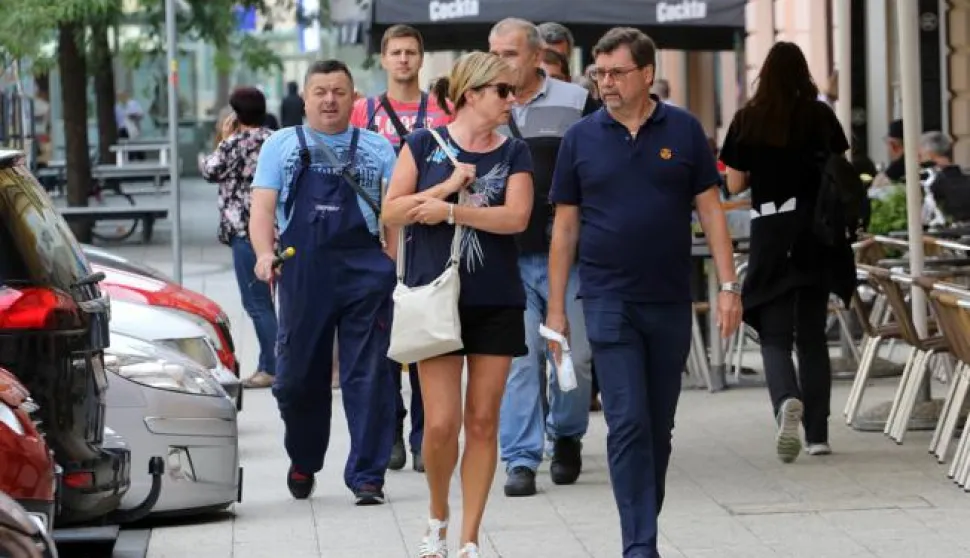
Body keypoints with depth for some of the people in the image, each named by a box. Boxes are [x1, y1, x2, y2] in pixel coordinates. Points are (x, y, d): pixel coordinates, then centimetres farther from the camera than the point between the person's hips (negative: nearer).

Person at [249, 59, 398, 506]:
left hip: (364, 272, -1)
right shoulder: (282, 146, 15)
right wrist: (264, 253, -13)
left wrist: (399, 263, -8)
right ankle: (302, 463, 27)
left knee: (367, 376, -4)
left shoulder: (377, 149, 14)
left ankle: (367, 474, 0)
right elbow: (263, 208, 5)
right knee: (298, 377, 6)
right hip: (301, 271, 1)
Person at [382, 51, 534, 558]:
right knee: (441, 424, -6)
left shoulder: (514, 153, 5)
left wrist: (449, 210, -15)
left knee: (482, 423, 3)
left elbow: (517, 217, -9)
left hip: (496, 304, 2)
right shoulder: (424, 144, 2)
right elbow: (392, 212, -4)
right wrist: (447, 186, -14)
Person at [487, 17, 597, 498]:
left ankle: (567, 437, 26)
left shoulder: (576, 103, 1)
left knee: (574, 355, 2)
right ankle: (520, 459, 1)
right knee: (517, 358, -3)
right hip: (506, 258, 1)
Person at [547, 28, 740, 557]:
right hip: (609, 301, -1)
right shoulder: (581, 138, 2)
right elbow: (565, 226, 5)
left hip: (671, 301, 1)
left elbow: (710, 210, 4)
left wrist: (728, 285, -4)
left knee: (659, 427, 9)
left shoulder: (683, 130, 2)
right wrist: (555, 309, 3)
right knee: (628, 424, -10)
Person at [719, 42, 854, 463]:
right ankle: (817, 433, 11)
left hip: (770, 234, -1)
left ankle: (787, 401, -29)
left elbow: (734, 184, 1)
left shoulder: (748, 120, -3)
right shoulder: (821, 116, -2)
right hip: (817, 231, 2)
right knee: (812, 334, 12)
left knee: (775, 336, 1)